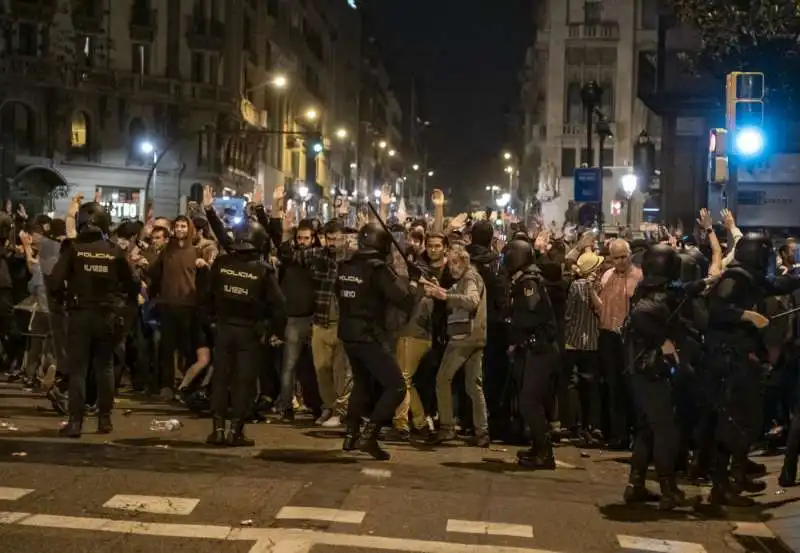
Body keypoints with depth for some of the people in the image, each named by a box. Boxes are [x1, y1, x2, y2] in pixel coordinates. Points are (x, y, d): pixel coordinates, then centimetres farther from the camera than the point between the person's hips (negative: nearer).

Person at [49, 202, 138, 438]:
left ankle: (75, 421, -3)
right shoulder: (115, 251, -1)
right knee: (105, 367, 13)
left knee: (77, 368, 2)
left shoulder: (74, 248, -7)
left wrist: (61, 299, 4)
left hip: (80, 314, -2)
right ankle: (104, 418, 14)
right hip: (108, 316, 2)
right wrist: (123, 305, 16)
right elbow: (132, 284, 1)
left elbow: (55, 280, -14)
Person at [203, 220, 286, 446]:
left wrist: (211, 317, 19)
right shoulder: (263, 270, -11)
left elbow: (208, 294, 4)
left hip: (224, 327, 2)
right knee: (244, 379, 4)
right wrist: (277, 331, 3)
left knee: (220, 377, 10)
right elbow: (277, 304, -9)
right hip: (249, 331, -2)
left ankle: (218, 428, 9)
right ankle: (235, 431, 3)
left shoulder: (221, 264, -4)